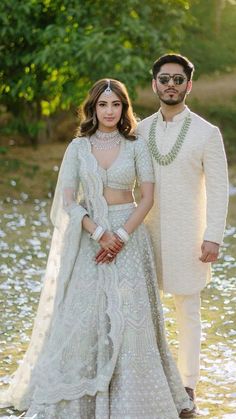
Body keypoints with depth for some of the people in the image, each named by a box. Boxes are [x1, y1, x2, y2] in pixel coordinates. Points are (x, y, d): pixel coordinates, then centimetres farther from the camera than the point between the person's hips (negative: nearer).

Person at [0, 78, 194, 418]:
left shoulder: (137, 147, 1)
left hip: (129, 235, -1)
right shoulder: (78, 148, 2)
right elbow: (67, 200, -5)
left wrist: (122, 236, -15)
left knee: (129, 315, -4)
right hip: (88, 236, 1)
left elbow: (148, 197, -4)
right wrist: (100, 234, -17)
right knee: (82, 312, 1)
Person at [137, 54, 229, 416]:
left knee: (188, 311, 5)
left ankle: (187, 384, 16)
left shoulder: (206, 133, -5)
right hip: (146, 233, 3)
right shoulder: (140, 131, 5)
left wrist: (213, 237, -12)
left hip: (187, 236, -3)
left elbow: (218, 189, -6)